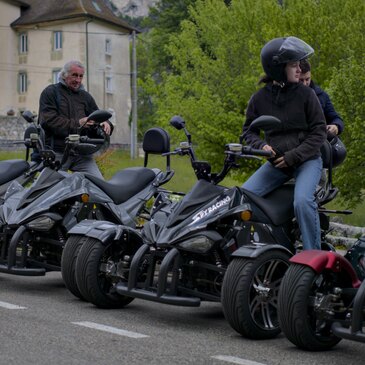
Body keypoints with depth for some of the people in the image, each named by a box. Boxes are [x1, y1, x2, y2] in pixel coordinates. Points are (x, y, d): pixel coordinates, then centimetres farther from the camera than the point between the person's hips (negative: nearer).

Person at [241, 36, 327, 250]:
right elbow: (249, 130, 13)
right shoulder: (260, 98, 1)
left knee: (303, 201, -29)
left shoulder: (305, 94, -5)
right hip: (276, 163, 3)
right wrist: (261, 145, -10)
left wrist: (293, 156, -13)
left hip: (307, 160, -3)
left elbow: (319, 132, -3)